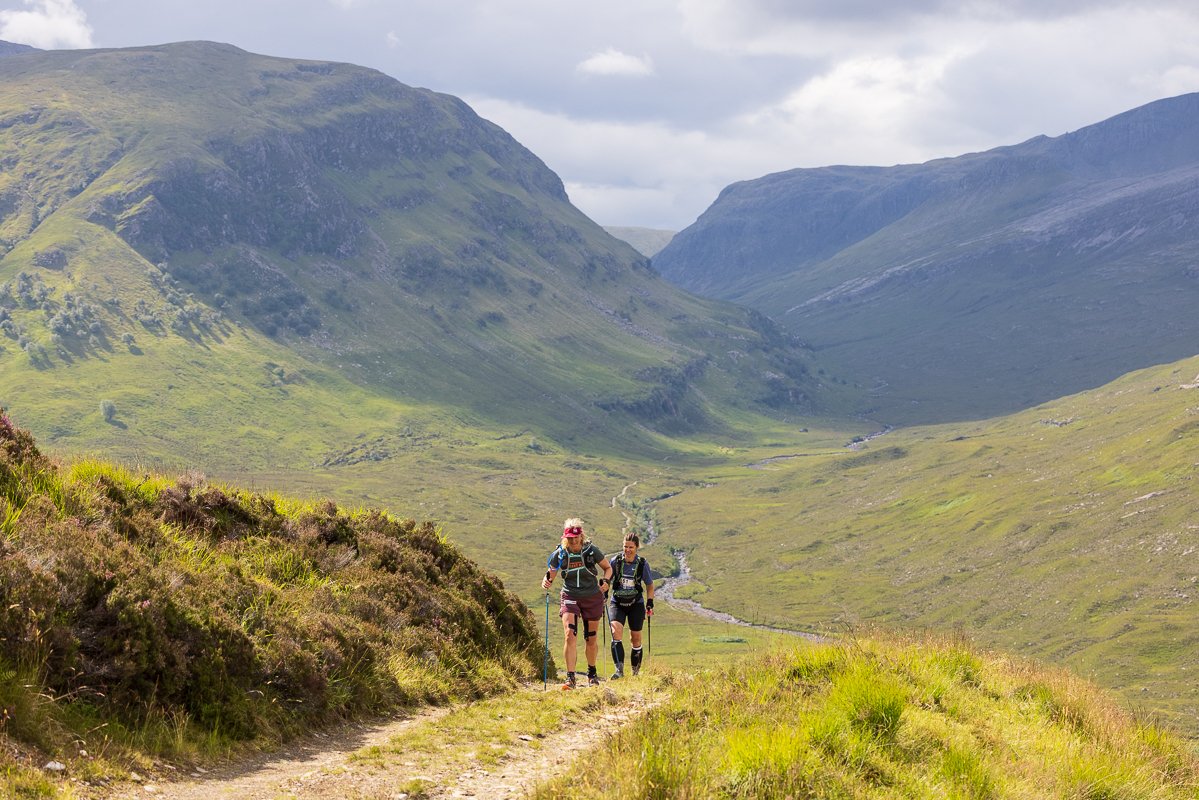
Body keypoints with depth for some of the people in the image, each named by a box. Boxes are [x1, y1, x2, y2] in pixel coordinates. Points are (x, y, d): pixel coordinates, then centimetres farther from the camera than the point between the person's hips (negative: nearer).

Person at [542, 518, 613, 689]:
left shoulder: (591, 551, -9)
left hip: (592, 598, 0)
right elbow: (550, 575, 2)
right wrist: (546, 582, -21)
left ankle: (592, 673, 33)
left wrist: (606, 581, -14)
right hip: (570, 597, 0)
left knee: (591, 639, 11)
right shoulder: (560, 554, -7)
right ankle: (570, 677, -20)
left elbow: (608, 567, 5)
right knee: (570, 635, -18)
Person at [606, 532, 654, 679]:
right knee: (616, 631, -21)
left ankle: (636, 671, 19)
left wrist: (650, 603, 1)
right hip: (617, 603, 0)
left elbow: (649, 585, 7)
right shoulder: (615, 561, -6)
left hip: (636, 604, 0)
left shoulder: (643, 564, -6)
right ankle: (619, 669, -25)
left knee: (636, 638, 4)